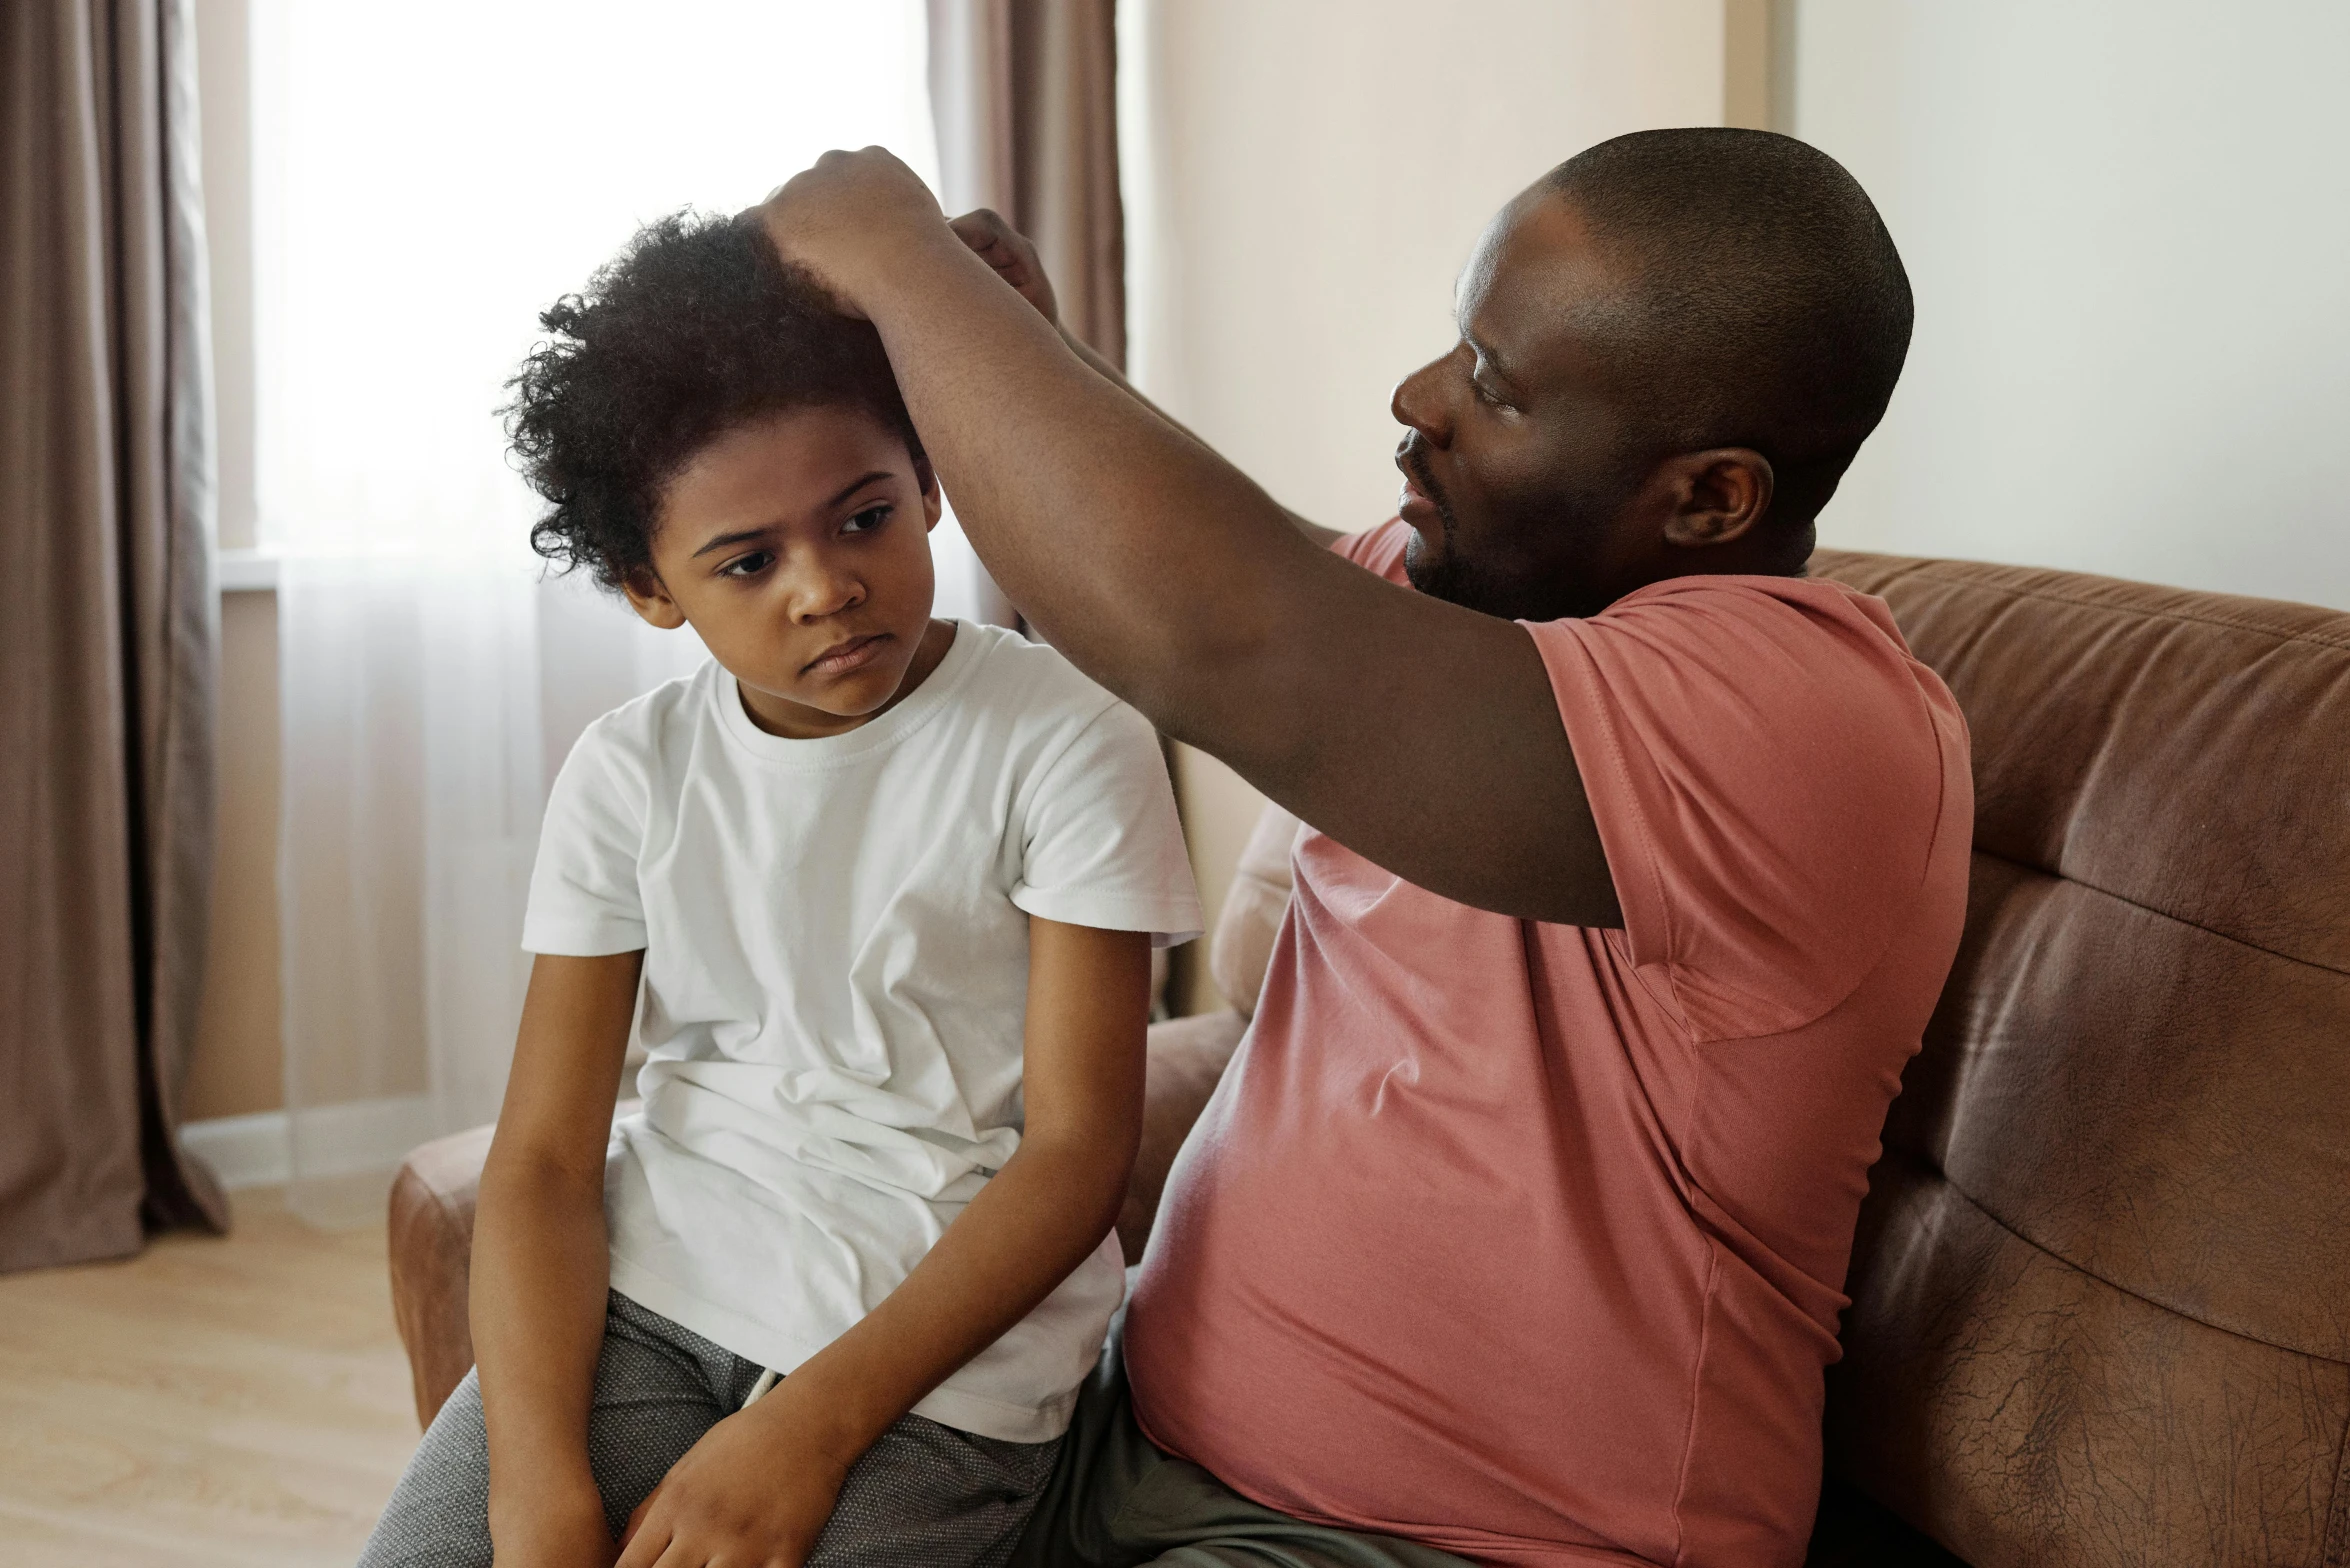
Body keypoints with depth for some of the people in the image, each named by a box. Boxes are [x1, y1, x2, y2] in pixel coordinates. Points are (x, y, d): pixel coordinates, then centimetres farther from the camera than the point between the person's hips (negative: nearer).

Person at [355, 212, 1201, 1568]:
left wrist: (813, 1421, -19)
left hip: (937, 1342, -3)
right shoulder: (630, 776, 5)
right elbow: (545, 1156, 1)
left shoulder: (1066, 744, -6)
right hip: (645, 1289, 4)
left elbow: (1077, 1148, -8)